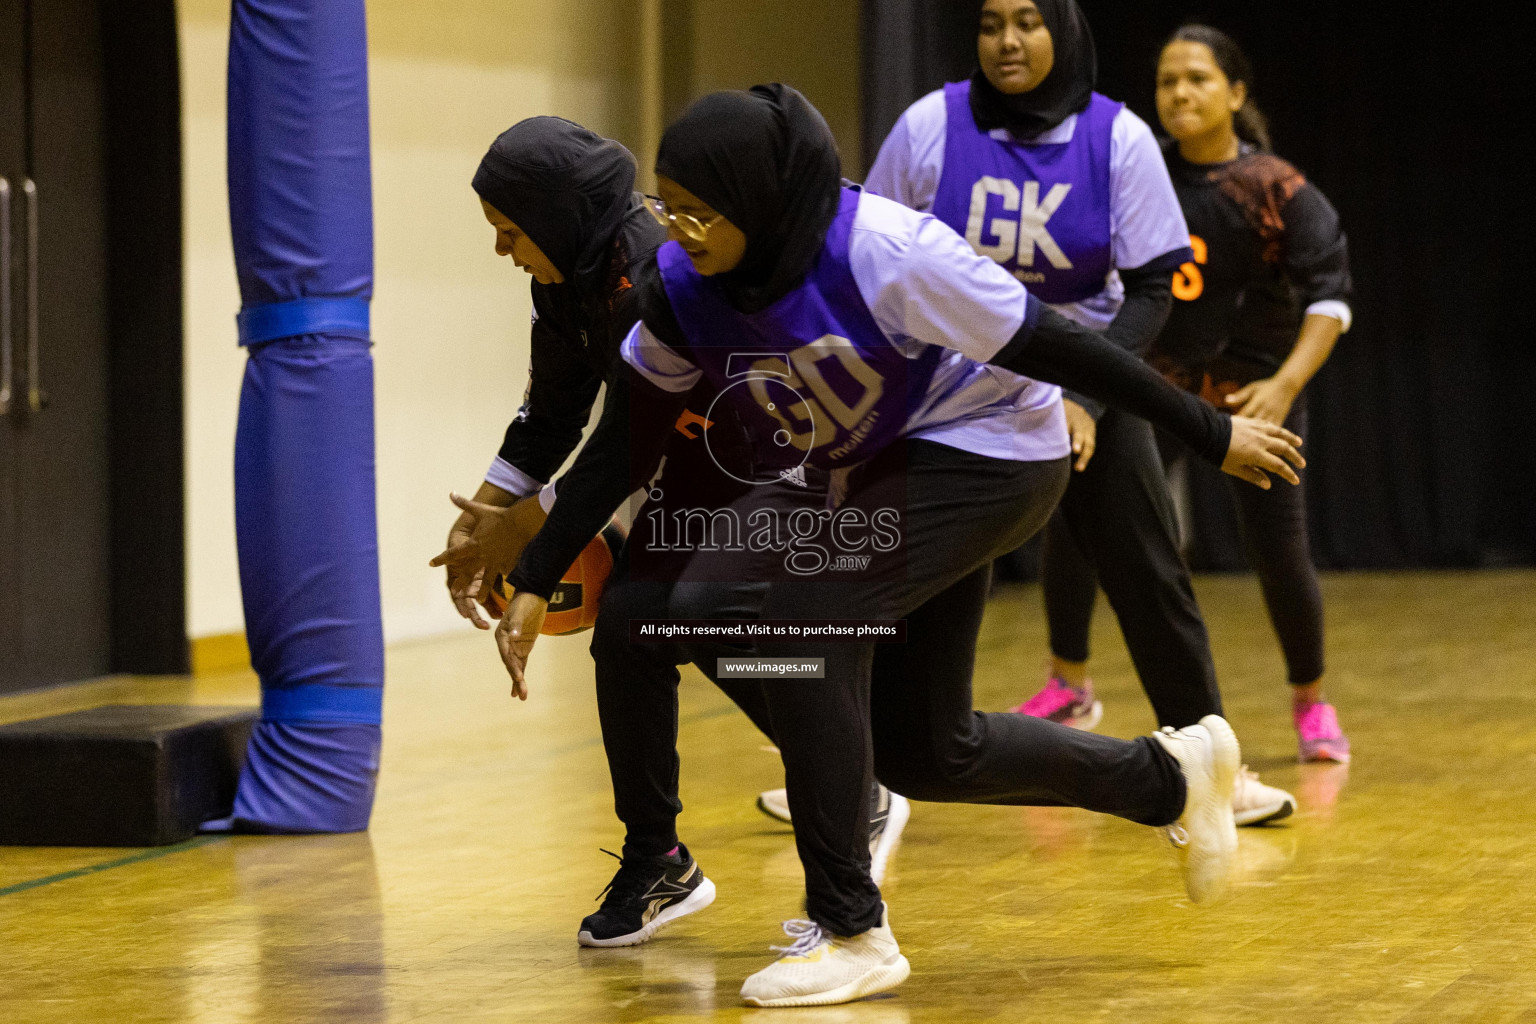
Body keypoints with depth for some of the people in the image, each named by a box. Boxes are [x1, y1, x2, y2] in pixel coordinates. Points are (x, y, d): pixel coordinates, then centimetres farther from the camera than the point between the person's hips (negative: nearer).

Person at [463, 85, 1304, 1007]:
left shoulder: (882, 251, -31)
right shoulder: (683, 288, -13)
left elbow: (1054, 346, -24)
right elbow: (624, 443, -3)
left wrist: (1212, 435, -17)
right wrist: (536, 582, -7)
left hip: (988, 453, -8)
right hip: (889, 478, 8)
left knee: (804, 619, -25)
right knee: (919, 751, 9)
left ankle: (851, 932, -14)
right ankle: (1171, 777, 32)